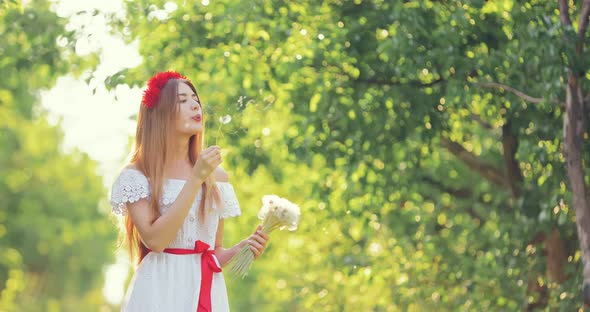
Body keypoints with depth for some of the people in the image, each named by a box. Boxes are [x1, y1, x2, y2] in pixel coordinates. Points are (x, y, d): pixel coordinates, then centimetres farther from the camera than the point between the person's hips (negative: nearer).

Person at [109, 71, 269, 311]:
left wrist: (241, 248, -7)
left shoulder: (217, 176, 8)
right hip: (160, 289, -4)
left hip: (207, 289, 4)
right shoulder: (137, 174, -3)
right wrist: (195, 179, -17)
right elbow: (155, 240, -17)